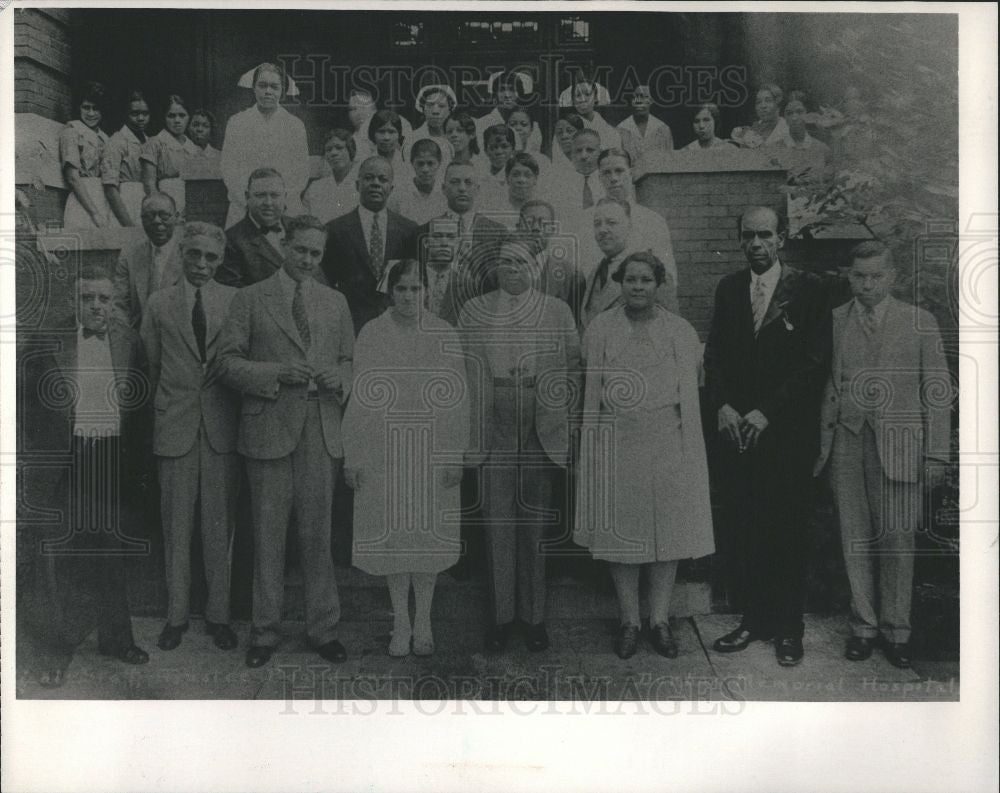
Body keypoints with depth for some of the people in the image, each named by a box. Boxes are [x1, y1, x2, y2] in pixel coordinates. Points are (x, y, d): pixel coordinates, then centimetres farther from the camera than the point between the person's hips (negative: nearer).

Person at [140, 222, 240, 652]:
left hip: (222, 427, 0)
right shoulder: (159, 303, 7)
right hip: (175, 427, 1)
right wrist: (169, 403, 9)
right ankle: (176, 615, 18)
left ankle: (218, 614, 16)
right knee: (176, 525, 7)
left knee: (220, 525, 4)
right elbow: (153, 364, 11)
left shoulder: (236, 301, 5)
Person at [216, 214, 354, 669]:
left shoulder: (335, 303, 15)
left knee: (318, 533, 6)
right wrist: (277, 372, -15)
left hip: (321, 430, 2)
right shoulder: (250, 299, 4)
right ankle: (265, 632, 15)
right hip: (269, 429, -2)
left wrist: (340, 380, -4)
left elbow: (349, 360, 19)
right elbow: (226, 361, -2)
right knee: (268, 535, 4)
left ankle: (323, 629, 16)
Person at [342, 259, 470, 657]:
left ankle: (423, 620, 18)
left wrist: (455, 456, -4)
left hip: (431, 452, 0)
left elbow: (458, 399, 2)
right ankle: (400, 620, 18)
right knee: (391, 531, 5)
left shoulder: (445, 336, 2)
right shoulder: (371, 335, 2)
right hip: (383, 452, 0)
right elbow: (357, 397, 2)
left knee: (429, 531, 5)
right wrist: (351, 456, 0)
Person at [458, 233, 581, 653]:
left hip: (542, 432, 0)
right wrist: (469, 425, -1)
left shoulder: (557, 311, 9)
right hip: (493, 429, 0)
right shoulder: (473, 311, 9)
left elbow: (573, 367, 9)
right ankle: (501, 615, 12)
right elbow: (464, 369, 6)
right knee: (497, 524, 1)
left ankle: (534, 615, 17)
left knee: (535, 525, 5)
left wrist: (563, 416, 2)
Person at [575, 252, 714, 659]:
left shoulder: (681, 332, 5)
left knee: (668, 531, 4)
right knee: (621, 531, 4)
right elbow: (591, 388, 7)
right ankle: (629, 621, 18)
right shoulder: (599, 330, 3)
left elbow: (692, 384, 11)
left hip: (669, 442, 1)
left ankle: (660, 620, 18)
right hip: (617, 444, -1)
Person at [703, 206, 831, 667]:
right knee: (744, 529, 5)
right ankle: (754, 619, 17)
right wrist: (722, 405, -6)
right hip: (736, 428, 3)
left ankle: (789, 627, 14)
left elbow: (816, 361, -6)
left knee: (788, 532, 3)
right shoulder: (729, 289, 11)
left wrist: (767, 411, -12)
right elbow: (714, 353, 11)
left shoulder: (808, 290, -1)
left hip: (787, 432, -3)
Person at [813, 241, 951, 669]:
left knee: (897, 540, 2)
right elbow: (821, 387, 9)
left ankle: (896, 631, 16)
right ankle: (864, 626, 18)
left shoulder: (920, 323, 4)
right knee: (855, 537, 6)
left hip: (898, 445, -1)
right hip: (845, 442, 1)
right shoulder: (831, 322, 8)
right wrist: (818, 443, 3)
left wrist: (937, 454, -1)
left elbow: (938, 393, 4)